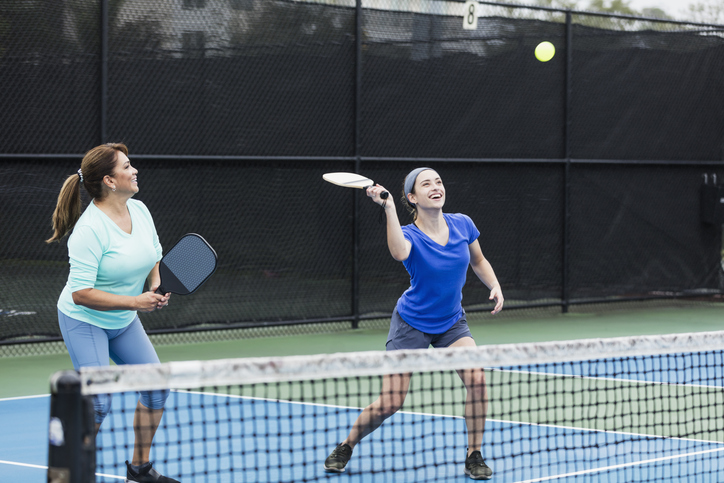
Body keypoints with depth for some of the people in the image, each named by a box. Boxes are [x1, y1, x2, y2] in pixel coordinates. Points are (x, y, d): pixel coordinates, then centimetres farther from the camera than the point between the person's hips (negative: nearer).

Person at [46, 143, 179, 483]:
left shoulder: (139, 210, -3)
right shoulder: (89, 229, -27)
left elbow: (155, 256, 12)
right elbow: (81, 293, -28)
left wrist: (157, 287, -9)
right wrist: (135, 301, -29)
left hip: (124, 321, 8)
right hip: (84, 321, -8)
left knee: (156, 388, 5)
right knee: (98, 401, -17)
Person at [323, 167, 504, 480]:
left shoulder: (462, 224, -7)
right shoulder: (409, 235, -19)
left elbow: (478, 261, 12)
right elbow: (399, 253, -46)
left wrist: (495, 286, -6)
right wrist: (388, 207, -51)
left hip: (451, 323, 3)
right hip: (411, 323, -3)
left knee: (476, 377, -22)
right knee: (389, 404, -6)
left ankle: (474, 457, -6)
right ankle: (345, 448, 22)